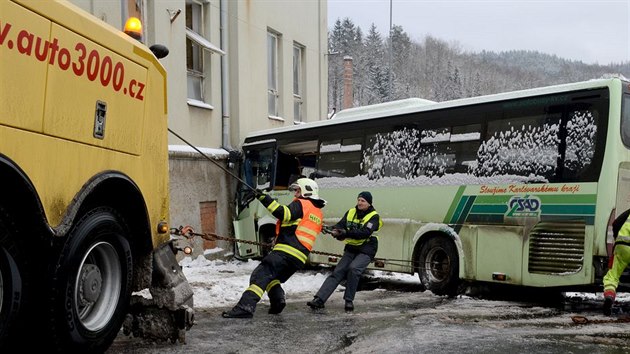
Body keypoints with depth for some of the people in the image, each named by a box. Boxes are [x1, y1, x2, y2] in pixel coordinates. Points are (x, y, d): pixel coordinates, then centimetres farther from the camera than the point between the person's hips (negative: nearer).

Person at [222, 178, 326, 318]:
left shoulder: (302, 204, -1)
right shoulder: (319, 214, 25)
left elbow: (283, 213, -18)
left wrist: (264, 198, -18)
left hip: (286, 251, -9)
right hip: (300, 258, 9)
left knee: (260, 275, -15)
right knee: (271, 276, 26)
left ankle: (245, 306, -29)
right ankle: (278, 299, 4)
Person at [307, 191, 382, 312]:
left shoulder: (373, 216, -9)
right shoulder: (351, 212, 6)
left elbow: (365, 233, -24)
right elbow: (340, 224, -5)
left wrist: (346, 233, -34)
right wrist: (336, 230, -30)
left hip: (366, 250, -4)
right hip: (351, 248, 4)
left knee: (353, 268, -28)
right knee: (338, 272, -7)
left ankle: (349, 301, -15)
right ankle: (319, 299, -13)